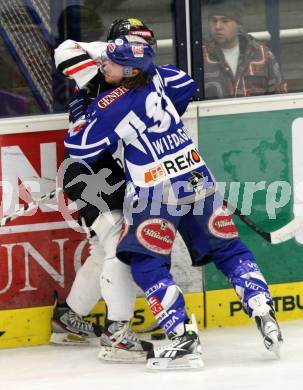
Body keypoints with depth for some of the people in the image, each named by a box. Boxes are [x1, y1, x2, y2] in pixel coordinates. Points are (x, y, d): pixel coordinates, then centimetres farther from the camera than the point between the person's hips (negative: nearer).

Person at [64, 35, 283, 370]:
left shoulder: (111, 107, -16)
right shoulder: (155, 76, 2)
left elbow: (79, 148, -7)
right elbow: (187, 85, 24)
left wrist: (84, 111, 8)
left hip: (156, 191, -7)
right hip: (198, 178, 7)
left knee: (147, 267, 2)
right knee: (228, 250, 16)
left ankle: (184, 340, -9)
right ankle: (264, 313, 8)